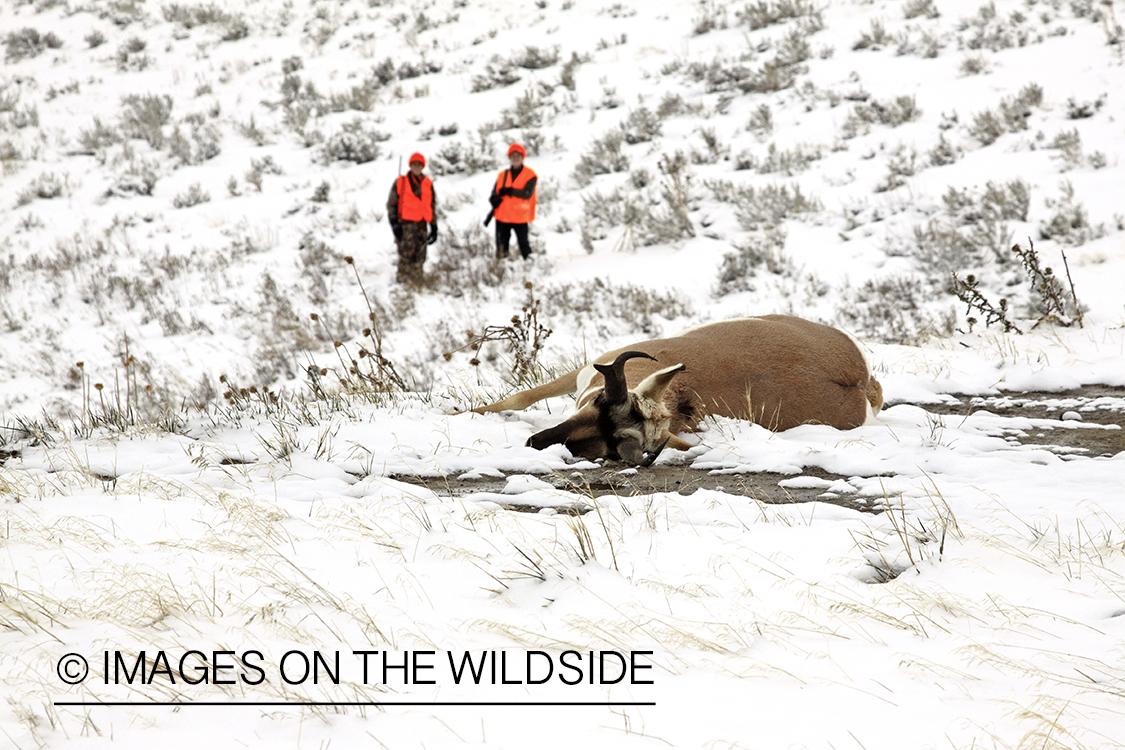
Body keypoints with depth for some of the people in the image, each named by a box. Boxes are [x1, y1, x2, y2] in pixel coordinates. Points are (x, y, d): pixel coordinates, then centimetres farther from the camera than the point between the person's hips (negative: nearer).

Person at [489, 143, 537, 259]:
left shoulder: (530, 175, -1)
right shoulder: (502, 175, 13)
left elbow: (527, 193, -15)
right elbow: (494, 195, 10)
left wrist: (509, 191, -21)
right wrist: (495, 200, -13)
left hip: (520, 218, -4)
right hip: (502, 217, 4)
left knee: (524, 245, -5)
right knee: (501, 248, 5)